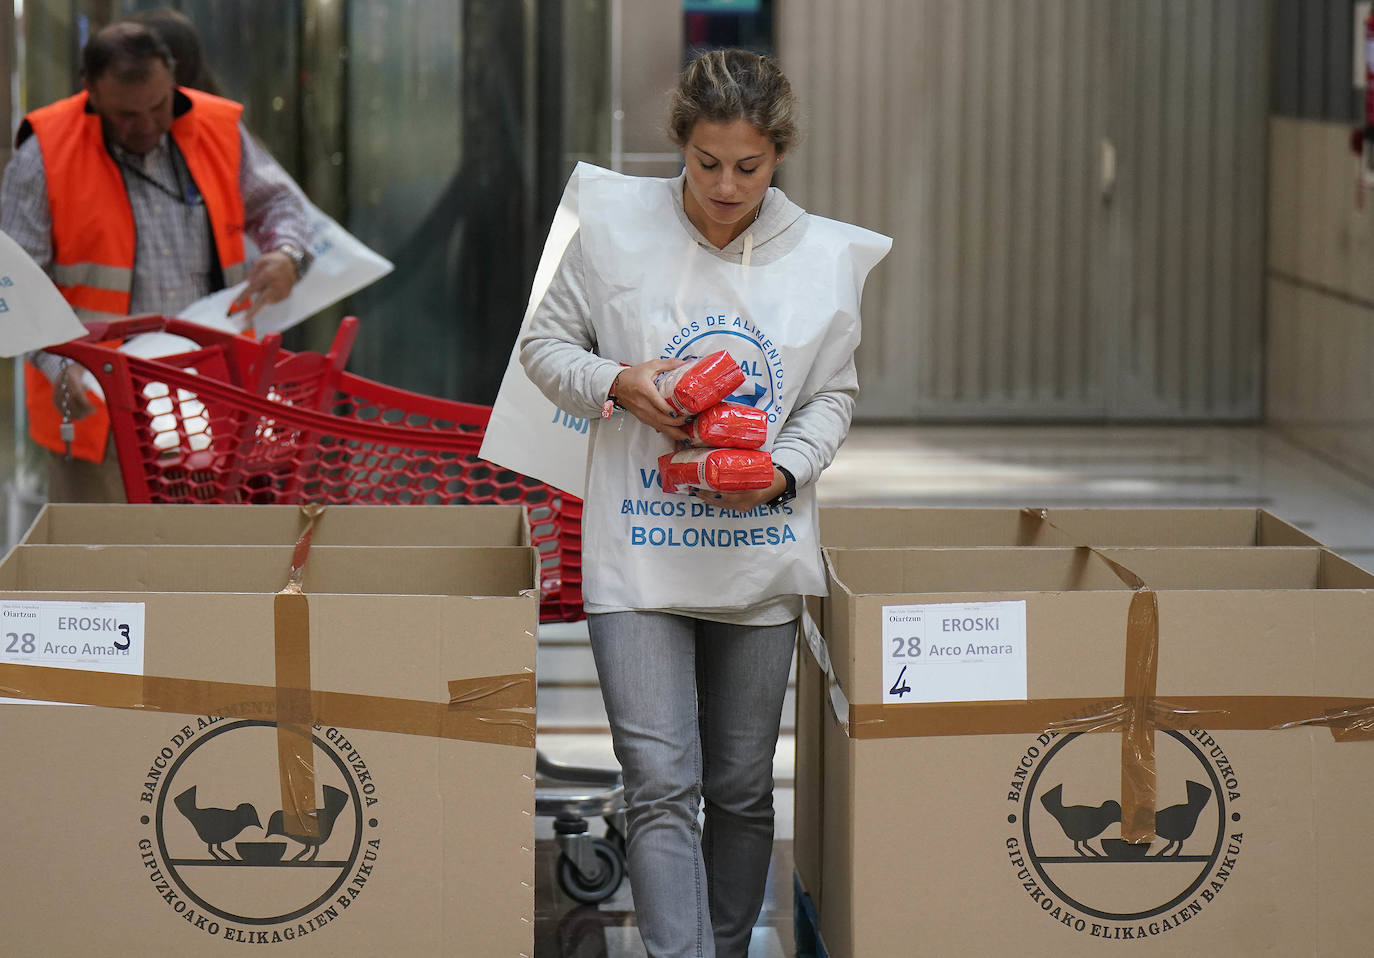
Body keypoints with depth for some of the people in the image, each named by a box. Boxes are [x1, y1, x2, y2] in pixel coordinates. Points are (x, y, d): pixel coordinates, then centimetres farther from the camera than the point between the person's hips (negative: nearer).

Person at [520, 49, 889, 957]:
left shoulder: (827, 255, 1)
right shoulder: (615, 226, -3)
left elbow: (834, 395, 9)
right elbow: (544, 347, 6)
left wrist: (780, 473, -10)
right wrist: (620, 384, -13)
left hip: (761, 557, 2)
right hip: (639, 551, -2)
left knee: (742, 788, 11)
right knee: (661, 786, -11)